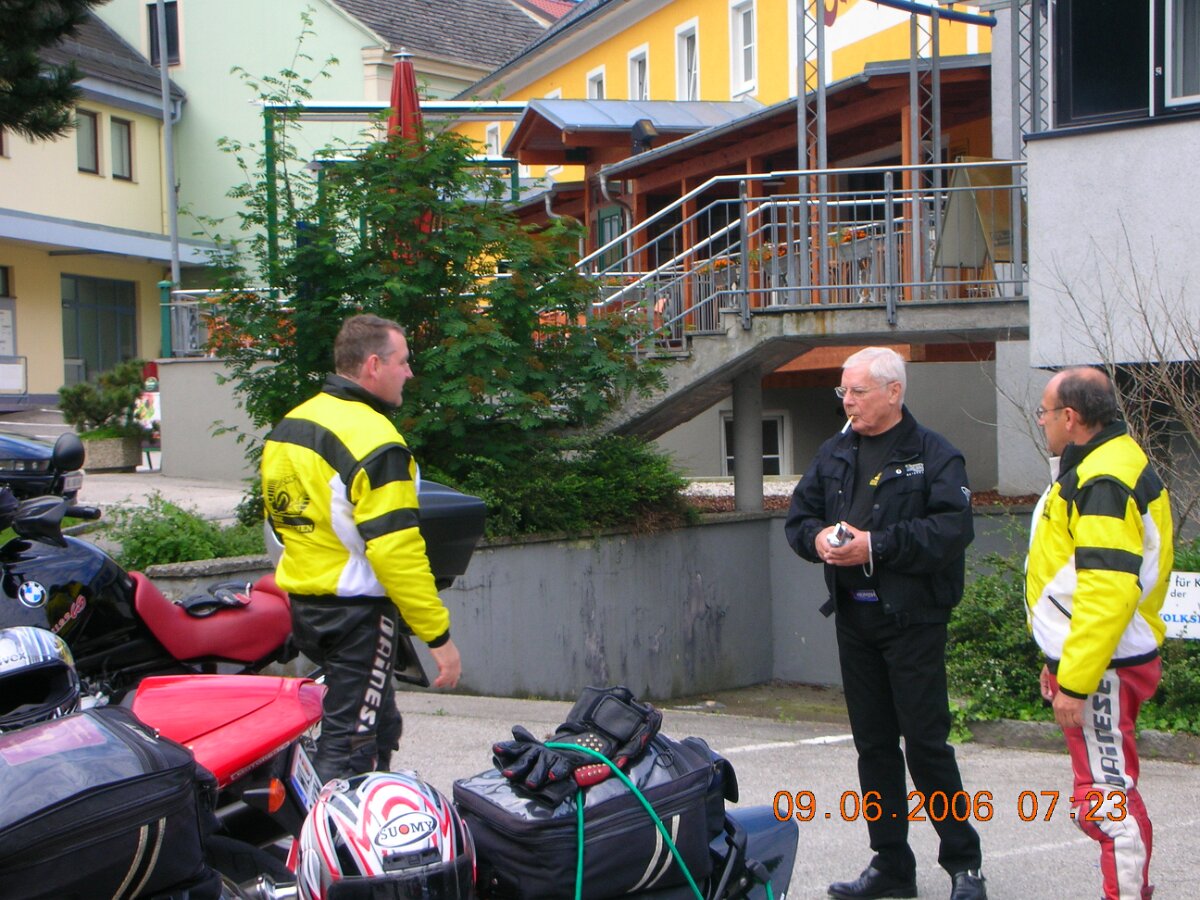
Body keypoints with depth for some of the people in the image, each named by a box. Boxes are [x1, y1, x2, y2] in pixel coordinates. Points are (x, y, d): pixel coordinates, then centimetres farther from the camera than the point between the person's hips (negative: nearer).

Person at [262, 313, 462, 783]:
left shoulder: (287, 426, 9)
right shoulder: (375, 442, -19)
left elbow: (279, 524, 17)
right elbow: (396, 550, -23)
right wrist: (438, 635, -19)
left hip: (302, 602, 9)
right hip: (356, 611, -9)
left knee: (380, 726, 21)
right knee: (350, 745, -4)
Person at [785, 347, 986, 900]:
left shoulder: (934, 456, -7)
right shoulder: (834, 455, 13)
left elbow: (953, 529, -18)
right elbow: (799, 516, 17)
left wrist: (877, 546, -21)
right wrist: (818, 538, -6)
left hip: (913, 618, -6)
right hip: (853, 616, 6)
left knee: (926, 742, -4)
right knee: (873, 744, 11)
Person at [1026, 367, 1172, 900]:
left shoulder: (1103, 481, -19)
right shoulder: (1105, 465, 16)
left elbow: (1107, 591, -27)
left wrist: (1075, 681, -25)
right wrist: (1057, 662, 24)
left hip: (1102, 671, -11)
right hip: (1088, 662, 11)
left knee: (1107, 797, -6)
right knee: (1109, 795, 17)